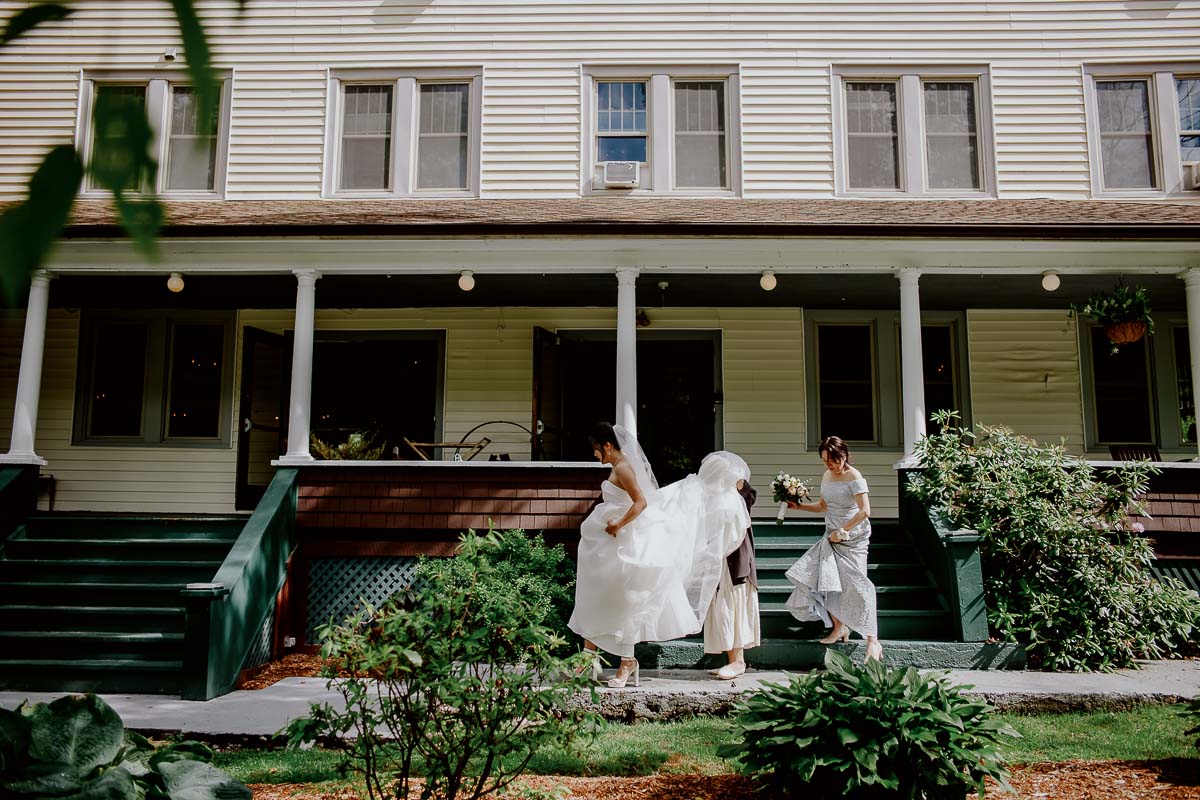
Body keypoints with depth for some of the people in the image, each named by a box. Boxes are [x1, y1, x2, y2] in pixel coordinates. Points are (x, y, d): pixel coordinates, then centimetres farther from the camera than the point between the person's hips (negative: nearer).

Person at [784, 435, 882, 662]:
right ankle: (839, 627, 21)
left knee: (855, 586, -11)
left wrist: (841, 531, -18)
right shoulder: (826, 477, 10)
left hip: (853, 538, -7)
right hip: (832, 537, 8)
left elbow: (864, 511, -20)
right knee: (823, 578, 3)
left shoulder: (854, 477, -13)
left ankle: (873, 642, -6)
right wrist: (799, 506, 12)